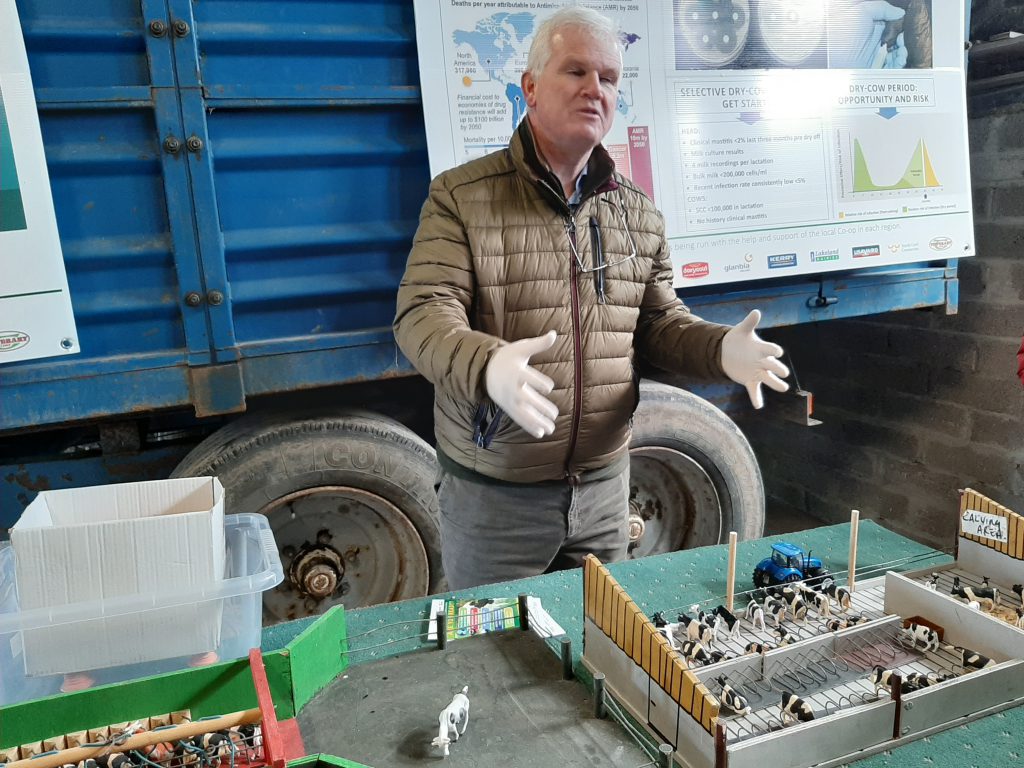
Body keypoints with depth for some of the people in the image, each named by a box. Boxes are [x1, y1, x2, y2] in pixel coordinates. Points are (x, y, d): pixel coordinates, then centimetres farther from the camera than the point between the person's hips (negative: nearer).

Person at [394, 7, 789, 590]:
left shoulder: (639, 213, 7)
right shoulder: (461, 197, -8)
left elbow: (662, 322, 11)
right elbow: (424, 317, -16)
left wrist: (722, 348, -11)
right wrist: (487, 366, -37)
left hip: (606, 485, 4)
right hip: (494, 492, -4)